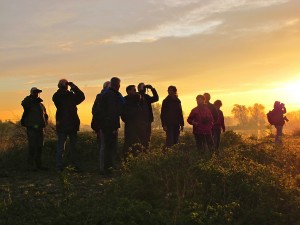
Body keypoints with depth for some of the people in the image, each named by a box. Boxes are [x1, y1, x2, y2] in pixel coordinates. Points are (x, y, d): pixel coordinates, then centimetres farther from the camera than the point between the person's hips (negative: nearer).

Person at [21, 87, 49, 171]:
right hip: (31, 128, -6)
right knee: (32, 147, -9)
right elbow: (23, 103, -27)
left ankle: (39, 164, 17)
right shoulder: (29, 103, -2)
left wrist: (45, 122, 10)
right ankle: (30, 165, -6)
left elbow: (45, 115, 27)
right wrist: (30, 97, -31)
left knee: (40, 147, 9)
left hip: (40, 128, 6)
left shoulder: (41, 105, 16)